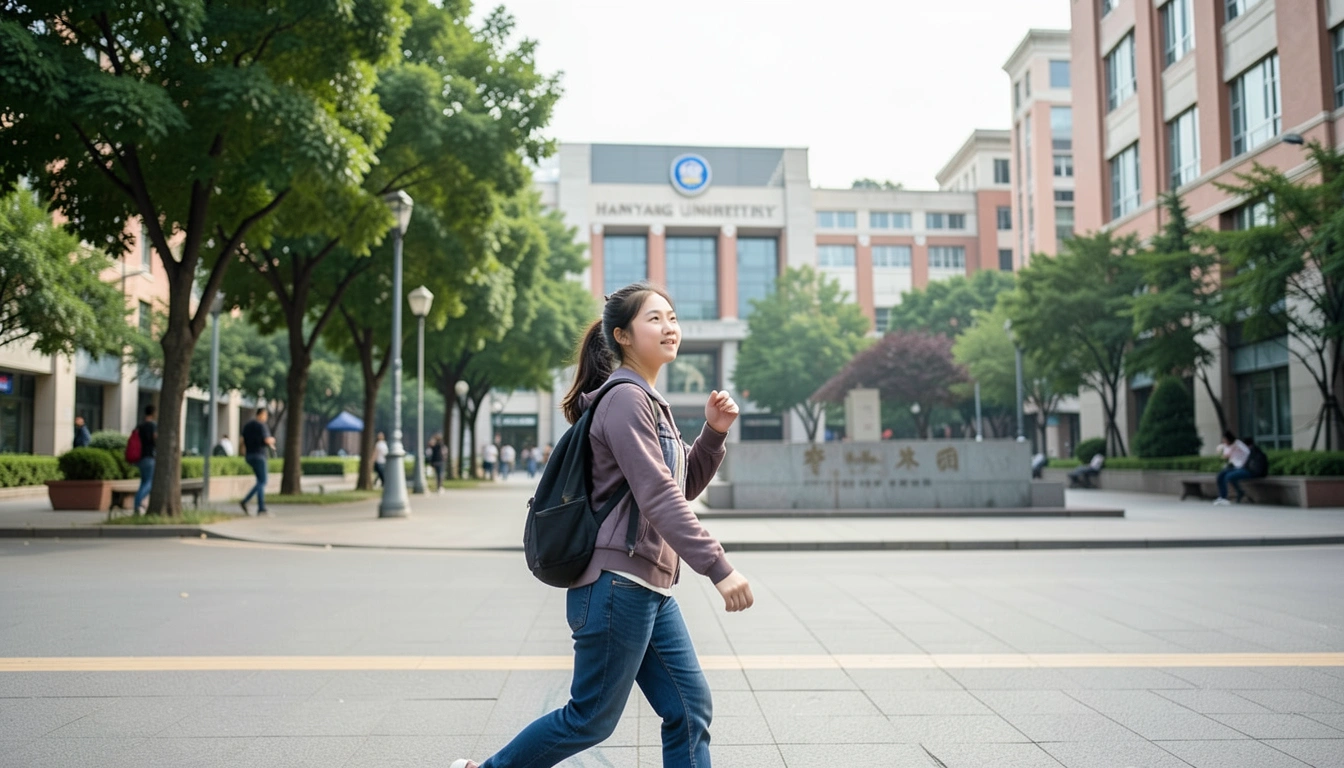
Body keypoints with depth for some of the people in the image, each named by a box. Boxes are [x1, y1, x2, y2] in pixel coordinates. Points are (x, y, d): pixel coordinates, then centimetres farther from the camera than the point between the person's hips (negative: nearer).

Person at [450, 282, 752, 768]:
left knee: (690, 709, 7)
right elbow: (658, 497, -22)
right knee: (591, 719, 4)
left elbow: (685, 485, 19)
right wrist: (718, 568, -26)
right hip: (617, 585, -9)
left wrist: (714, 432, 4)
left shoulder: (649, 401, 16)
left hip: (651, 589, 9)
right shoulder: (625, 398, -13)